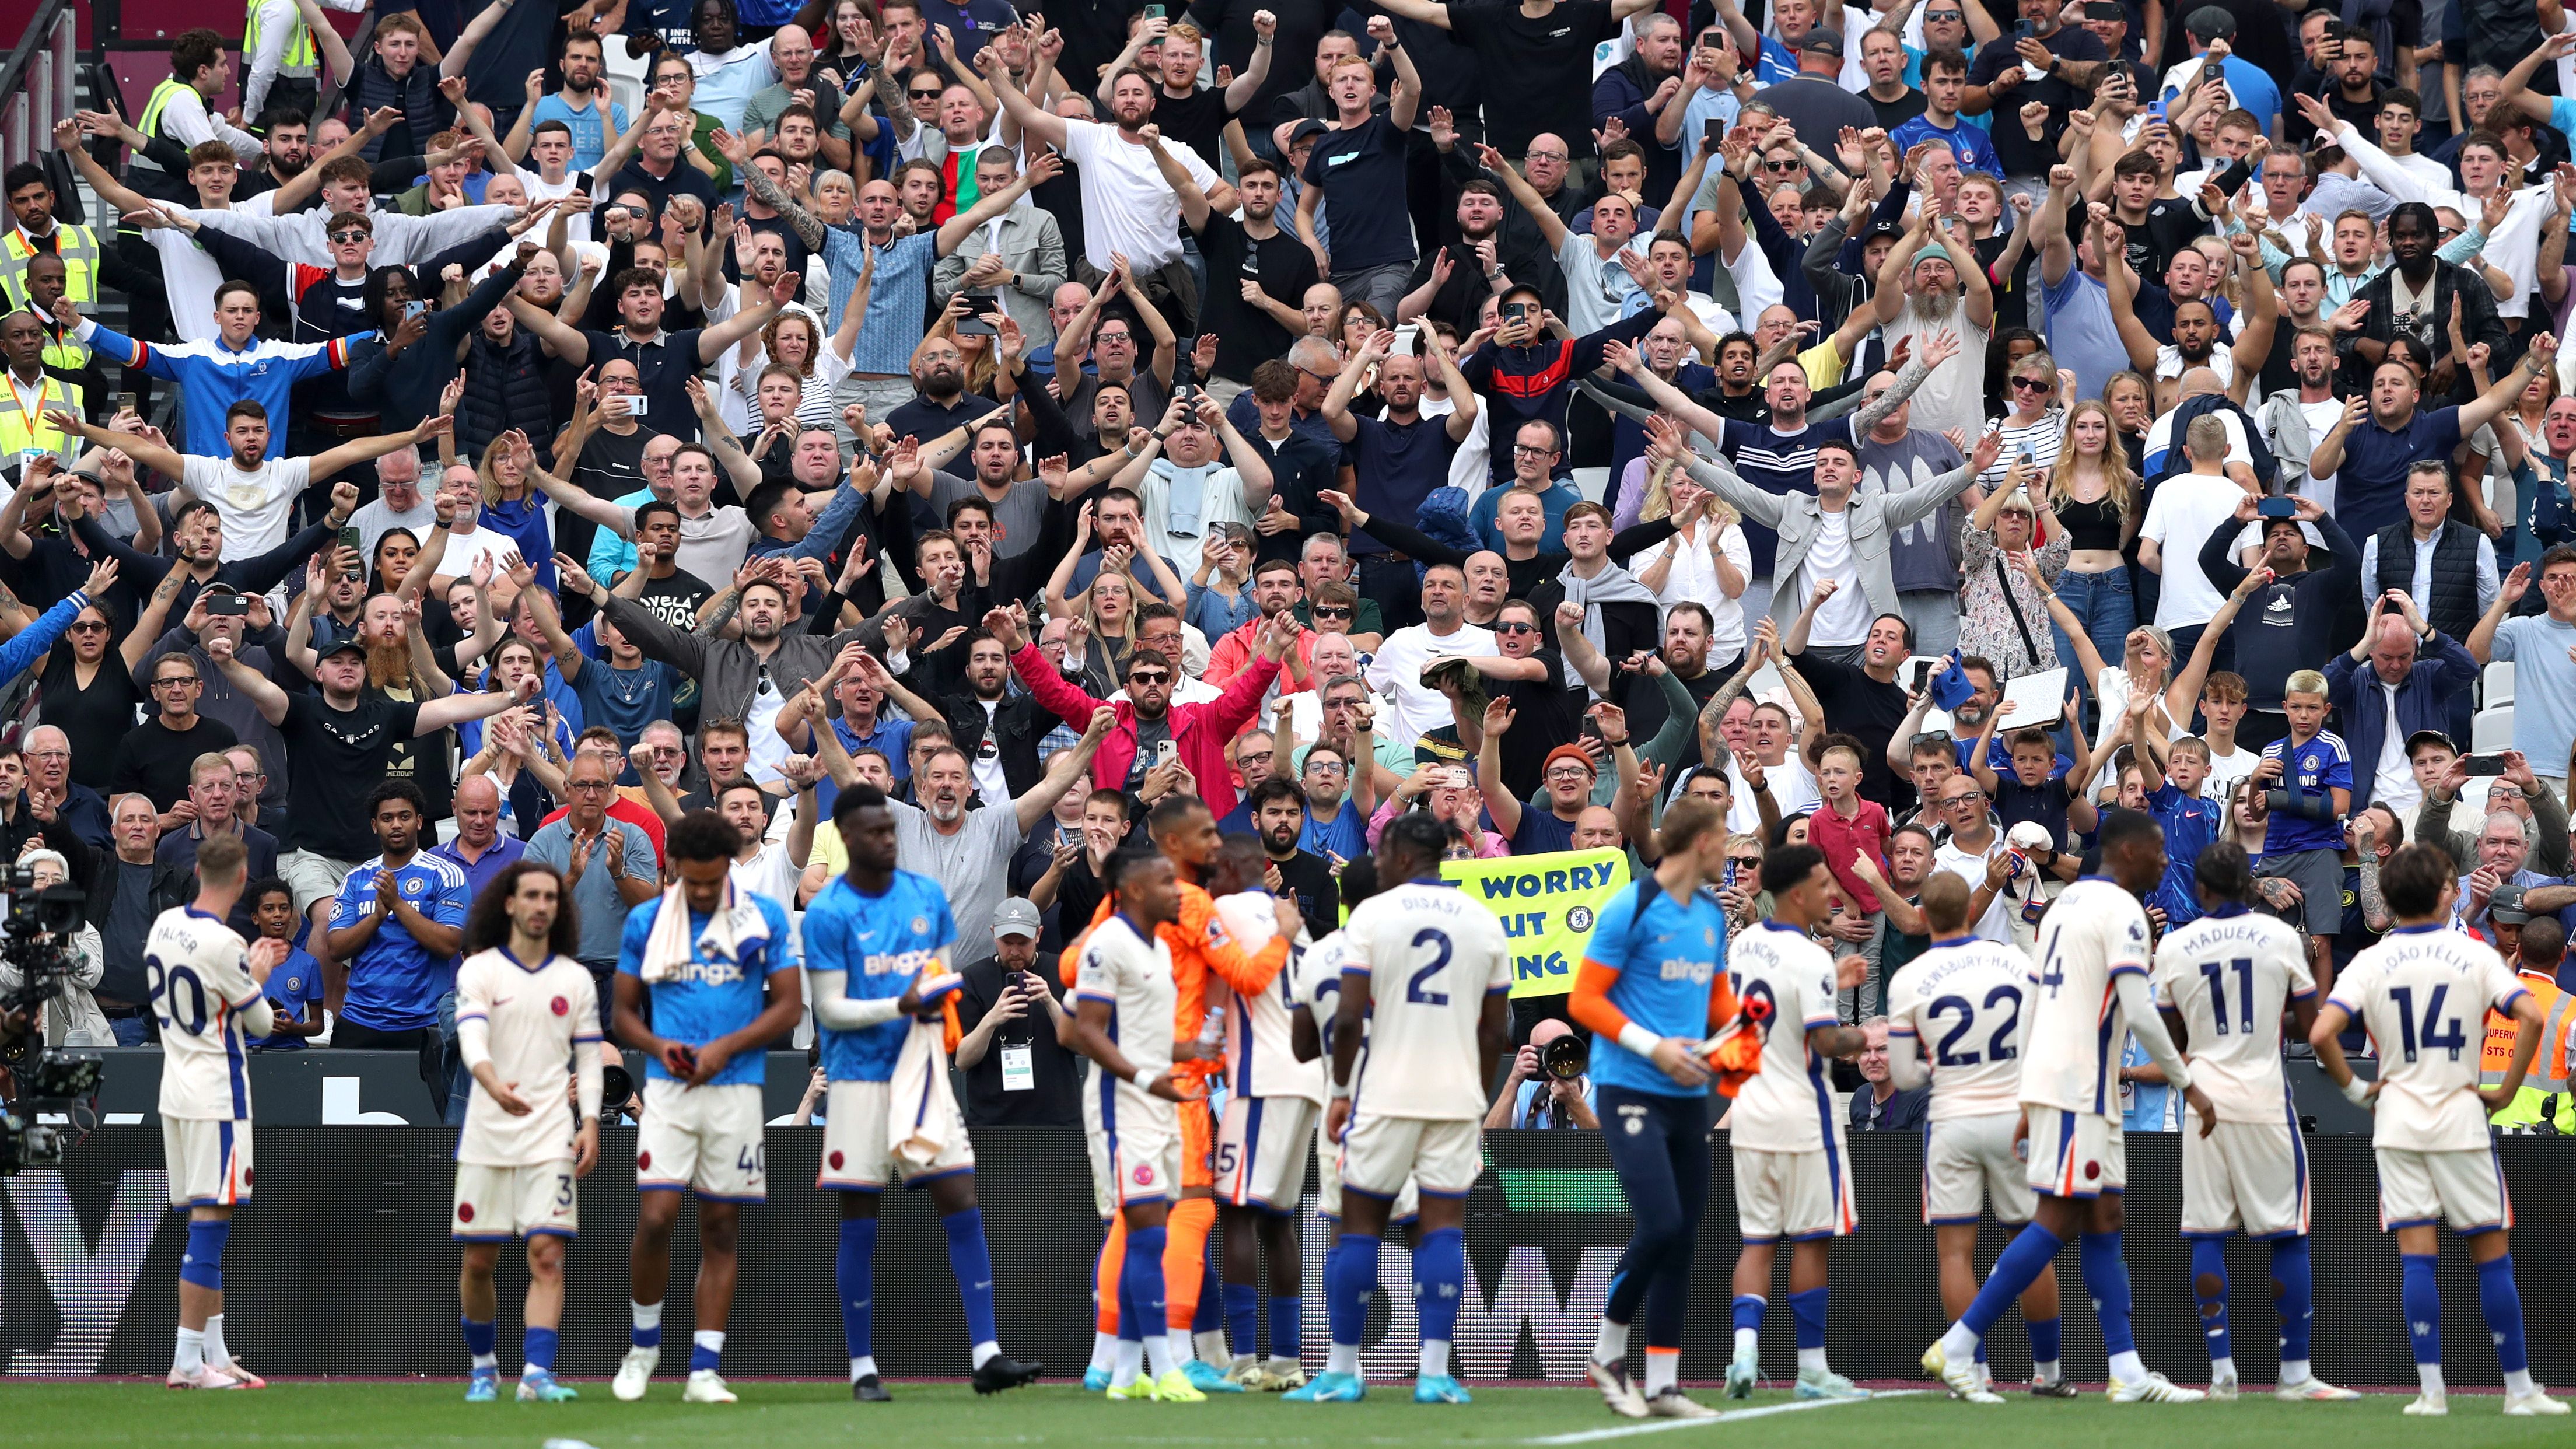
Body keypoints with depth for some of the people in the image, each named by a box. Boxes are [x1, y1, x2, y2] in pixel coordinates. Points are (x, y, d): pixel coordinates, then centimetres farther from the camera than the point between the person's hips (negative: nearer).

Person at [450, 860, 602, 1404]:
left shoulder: (576, 980, 9)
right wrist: (494, 1084, -35)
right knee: (478, 1262, 5)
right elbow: (471, 1039, -15)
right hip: (487, 1135, -1)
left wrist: (590, 1124, -3)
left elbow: (589, 1059, 12)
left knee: (547, 1255, -12)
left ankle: (537, 1374, -19)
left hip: (551, 1137, 1)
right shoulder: (479, 971, 1)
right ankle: (483, 1366, 24)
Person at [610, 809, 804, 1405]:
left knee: (721, 1229, 1)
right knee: (656, 1219, -13)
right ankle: (644, 1345, 9)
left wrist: (727, 1047, -9)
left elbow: (789, 1008, 4)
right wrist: (659, 1047, -8)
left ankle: (704, 1370, 3)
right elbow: (624, 1011, 12)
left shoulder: (766, 919, 4)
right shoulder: (645, 922, 6)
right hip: (669, 1089, 0)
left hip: (736, 1087, 0)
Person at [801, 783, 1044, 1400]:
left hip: (922, 1071, 4)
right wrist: (899, 1006, -21)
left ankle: (987, 1355, -6)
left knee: (963, 1209, -4)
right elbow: (829, 1008, -8)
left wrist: (941, 994, -6)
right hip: (860, 1078, -4)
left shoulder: (927, 897, 9)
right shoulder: (828, 914, -6)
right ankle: (862, 1367, 8)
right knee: (859, 1226, 1)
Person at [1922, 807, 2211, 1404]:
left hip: (2049, 1080, 10)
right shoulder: (2121, 911, -10)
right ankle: (1957, 1347, -7)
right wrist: (2188, 1086, -10)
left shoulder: (2067, 902, 18)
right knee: (2058, 1221, -8)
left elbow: (2036, 1004, 21)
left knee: (2103, 1222, 8)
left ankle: (2128, 1373, 6)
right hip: (2078, 1087, -10)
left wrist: (2027, 1100, 24)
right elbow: (2140, 1012, -18)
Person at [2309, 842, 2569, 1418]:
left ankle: (2432, 1388, -5)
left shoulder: (2370, 964, -1)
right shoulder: (2474, 955, -3)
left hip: (2398, 1121, 1)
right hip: (2461, 1119, -1)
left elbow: (2321, 1034, -13)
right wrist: (2506, 1091, -3)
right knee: (2492, 1253, 5)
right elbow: (2530, 1017, -14)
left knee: (2416, 1256, 1)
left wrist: (2355, 1089, 2)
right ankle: (2519, 1388, 7)